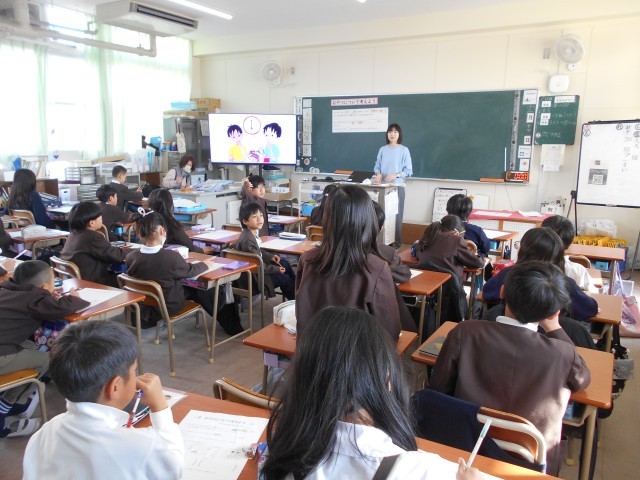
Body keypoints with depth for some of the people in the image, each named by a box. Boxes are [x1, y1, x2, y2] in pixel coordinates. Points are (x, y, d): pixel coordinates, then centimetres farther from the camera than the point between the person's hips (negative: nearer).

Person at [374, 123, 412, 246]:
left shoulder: (404, 150, -2)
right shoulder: (382, 149, 7)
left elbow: (408, 171, -4)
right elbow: (377, 166, 11)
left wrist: (395, 175, -18)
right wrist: (378, 174, -11)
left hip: (397, 186, -3)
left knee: (396, 214, -2)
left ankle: (396, 242, 6)